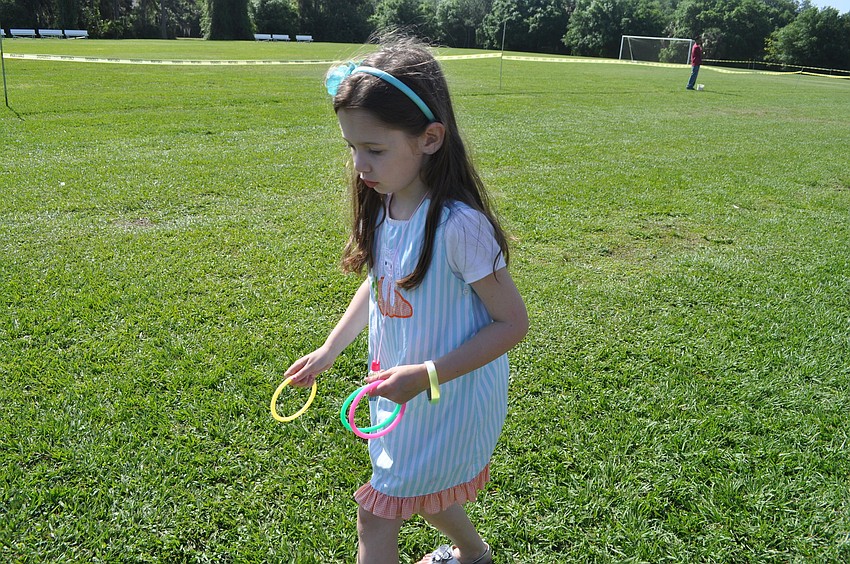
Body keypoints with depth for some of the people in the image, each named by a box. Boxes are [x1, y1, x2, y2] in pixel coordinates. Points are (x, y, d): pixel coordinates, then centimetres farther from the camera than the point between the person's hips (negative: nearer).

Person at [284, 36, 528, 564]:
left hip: (447, 398, -7)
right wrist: (328, 352, 8)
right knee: (423, 492, 28)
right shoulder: (384, 206, -7)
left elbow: (513, 322, -22)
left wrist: (427, 375, -27)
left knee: (377, 513, 5)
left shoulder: (458, 224, -29)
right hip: (402, 390, 8)